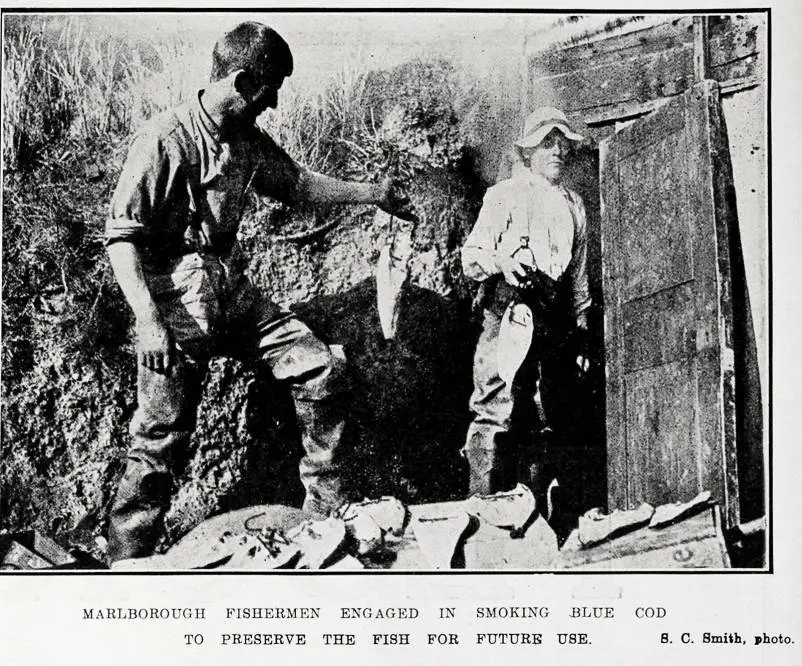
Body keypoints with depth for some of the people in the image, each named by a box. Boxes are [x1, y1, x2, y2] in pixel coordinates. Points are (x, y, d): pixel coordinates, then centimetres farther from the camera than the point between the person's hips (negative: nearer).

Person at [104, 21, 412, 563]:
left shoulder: (249, 140, 6)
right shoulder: (165, 141, -17)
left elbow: (297, 184, 24)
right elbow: (121, 235, -18)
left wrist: (372, 194, 22)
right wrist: (149, 322, -26)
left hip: (234, 290, 8)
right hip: (176, 300, -7)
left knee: (321, 370, 3)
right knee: (162, 440, -4)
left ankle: (327, 508, 17)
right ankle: (126, 565, 11)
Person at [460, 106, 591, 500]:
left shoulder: (574, 205, 24)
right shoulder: (504, 194, 9)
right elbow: (470, 257, 2)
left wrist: (583, 331, 22)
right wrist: (500, 260, -20)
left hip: (556, 322, 5)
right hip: (509, 314, -5)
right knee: (496, 411, -14)